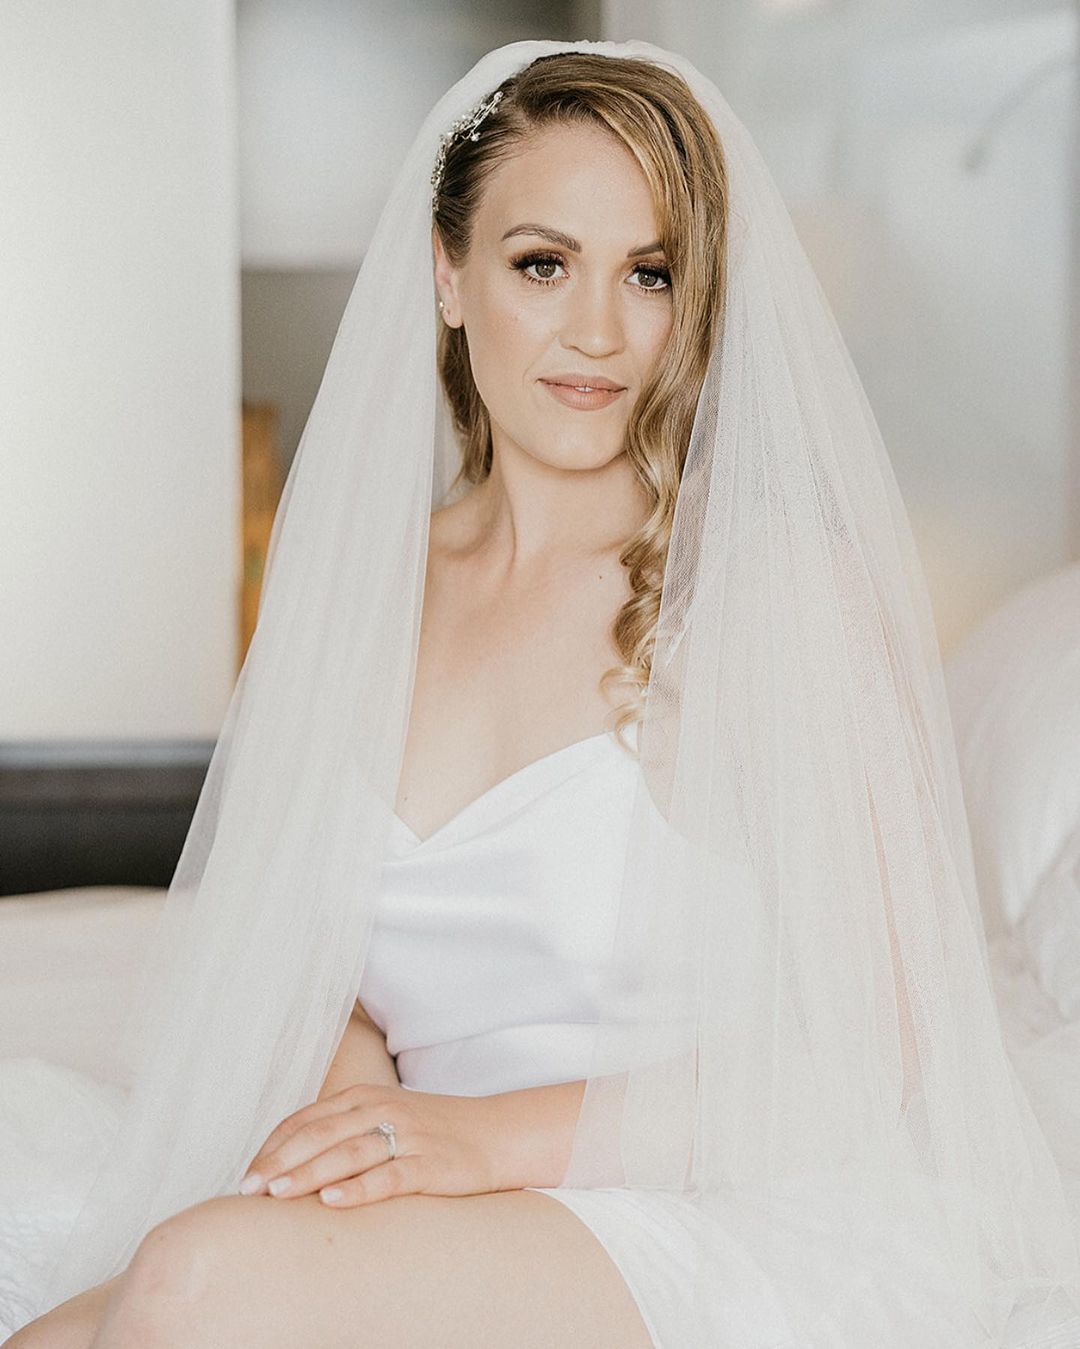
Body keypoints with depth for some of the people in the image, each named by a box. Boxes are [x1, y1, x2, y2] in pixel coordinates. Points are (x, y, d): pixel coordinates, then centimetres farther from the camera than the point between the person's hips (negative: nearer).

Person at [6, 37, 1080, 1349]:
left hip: (753, 1235, -4)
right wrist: (351, 1100, -6)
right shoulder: (363, 590, 11)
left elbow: (868, 1051, -8)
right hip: (452, 1240, 4)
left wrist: (499, 1134, -17)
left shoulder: (782, 587, -5)